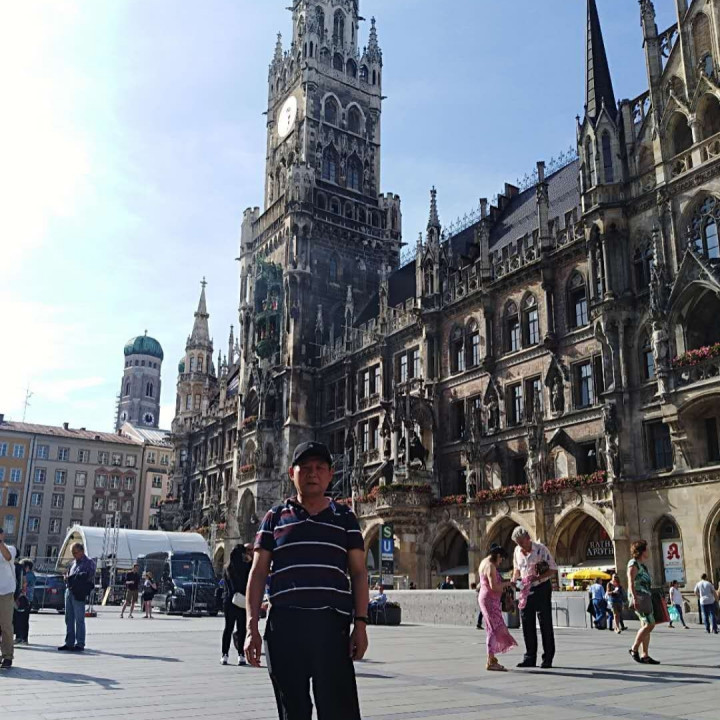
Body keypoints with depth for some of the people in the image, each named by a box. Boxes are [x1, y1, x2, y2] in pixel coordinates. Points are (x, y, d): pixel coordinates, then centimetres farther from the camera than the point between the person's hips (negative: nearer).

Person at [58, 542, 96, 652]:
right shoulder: (74, 562, 21)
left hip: (79, 594, -8)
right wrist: (67, 578, 1)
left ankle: (80, 644, -1)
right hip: (69, 592, 8)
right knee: (69, 618, 10)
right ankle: (69, 643, 17)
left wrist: (71, 577, -15)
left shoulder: (89, 563, -2)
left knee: (79, 619, -5)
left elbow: (88, 576, -15)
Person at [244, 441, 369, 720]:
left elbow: (358, 573, 8)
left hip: (332, 626, -1)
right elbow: (258, 573, 8)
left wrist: (360, 623, -3)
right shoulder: (275, 517, 11)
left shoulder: (345, 518, 11)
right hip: (284, 625, 1)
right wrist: (252, 628, 0)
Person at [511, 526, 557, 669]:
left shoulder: (541, 549, -14)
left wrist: (538, 577, -25)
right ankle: (530, 658, 15)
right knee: (527, 625, 7)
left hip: (541, 589, -5)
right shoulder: (517, 551, 3)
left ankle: (548, 658, 8)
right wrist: (513, 581, 2)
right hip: (526, 590, 6)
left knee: (545, 624, 0)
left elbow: (553, 570, -12)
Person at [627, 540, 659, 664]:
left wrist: (649, 601, 22)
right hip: (639, 597, -9)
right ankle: (634, 649, -6)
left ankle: (644, 655, 3)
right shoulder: (633, 563, -7)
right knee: (650, 624, -14)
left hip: (645, 598, 9)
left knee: (646, 626, 4)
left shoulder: (642, 565, 22)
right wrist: (634, 598, -26)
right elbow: (631, 582, -17)